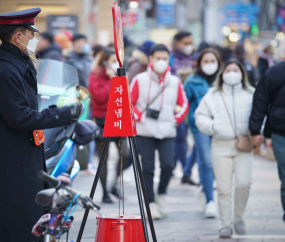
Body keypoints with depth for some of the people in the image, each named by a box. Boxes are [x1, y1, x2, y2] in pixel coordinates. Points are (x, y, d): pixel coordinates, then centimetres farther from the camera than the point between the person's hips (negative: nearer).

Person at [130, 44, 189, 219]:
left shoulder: (175, 82, 5)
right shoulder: (140, 80, 1)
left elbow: (184, 104, 13)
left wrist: (176, 120, 1)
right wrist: (140, 117, -6)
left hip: (167, 132, 1)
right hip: (145, 132, -1)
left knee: (168, 164, -12)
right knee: (148, 168, 1)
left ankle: (162, 194, 12)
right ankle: (151, 202, 11)